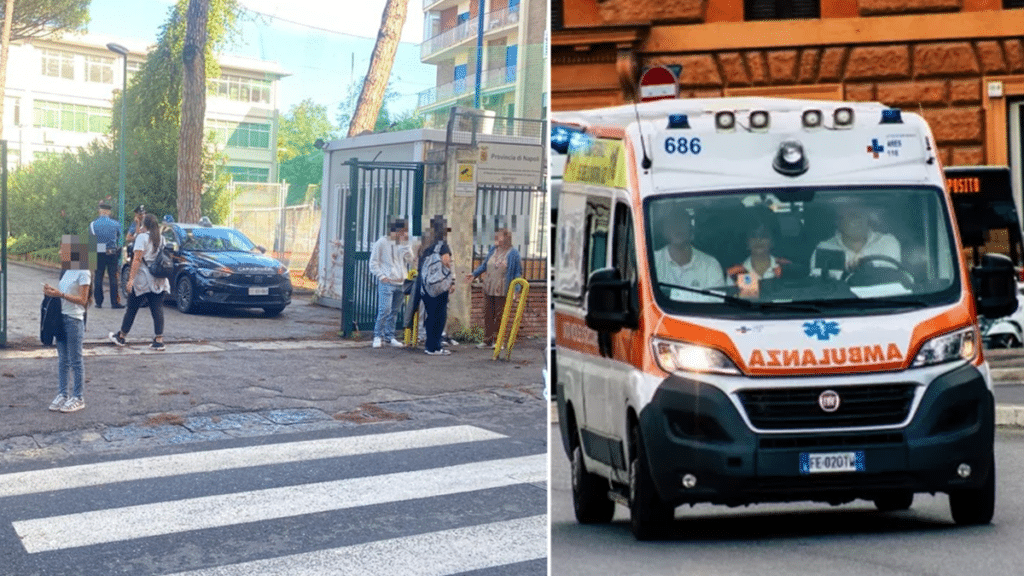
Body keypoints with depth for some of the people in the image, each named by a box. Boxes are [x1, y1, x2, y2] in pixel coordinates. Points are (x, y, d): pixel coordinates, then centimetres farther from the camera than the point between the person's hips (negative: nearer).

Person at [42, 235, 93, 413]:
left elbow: (82, 300, -15)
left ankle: (78, 398, 7)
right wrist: (52, 291, -3)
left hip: (74, 319, -8)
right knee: (62, 359, 11)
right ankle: (62, 394, 17)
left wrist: (60, 294, -22)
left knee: (75, 360, 0)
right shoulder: (66, 271, 12)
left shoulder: (82, 273, -12)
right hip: (61, 317, 8)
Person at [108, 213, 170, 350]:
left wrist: (131, 278, -15)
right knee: (157, 309, 0)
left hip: (143, 280, -5)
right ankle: (159, 340, -7)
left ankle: (121, 337, 18)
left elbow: (137, 259, -14)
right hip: (160, 281, 5)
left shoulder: (142, 237, -7)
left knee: (132, 308, 7)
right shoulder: (161, 239, 12)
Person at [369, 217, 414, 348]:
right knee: (384, 310, -13)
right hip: (386, 282, -5)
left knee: (394, 311, 8)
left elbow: (410, 259, 4)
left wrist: (404, 244, -6)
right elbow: (373, 262, -1)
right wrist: (382, 276, -12)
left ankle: (390, 336, 15)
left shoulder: (403, 244, 14)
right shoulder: (382, 242, -1)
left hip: (400, 283, 5)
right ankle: (378, 336, -3)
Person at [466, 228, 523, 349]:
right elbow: (484, 265, 23)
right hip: (489, 289, 5)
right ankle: (487, 340, 14)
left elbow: (518, 273, -2)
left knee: (499, 316, 0)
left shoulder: (513, 253, -5)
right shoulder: (493, 250, 11)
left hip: (502, 290, -5)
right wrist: (474, 274, 14)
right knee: (488, 314, 7)